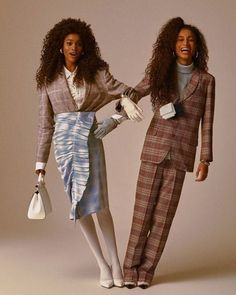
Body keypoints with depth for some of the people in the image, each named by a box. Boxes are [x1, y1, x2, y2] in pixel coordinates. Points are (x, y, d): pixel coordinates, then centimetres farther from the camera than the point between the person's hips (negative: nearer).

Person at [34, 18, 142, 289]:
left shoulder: (95, 71, 3)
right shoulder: (49, 80, 7)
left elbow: (115, 87, -17)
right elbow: (45, 122, 8)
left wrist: (127, 99, -43)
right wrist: (41, 162, 5)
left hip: (90, 140, -1)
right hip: (64, 142, 1)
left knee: (98, 202, -8)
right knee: (79, 204, -1)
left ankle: (114, 261, 7)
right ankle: (103, 265, 10)